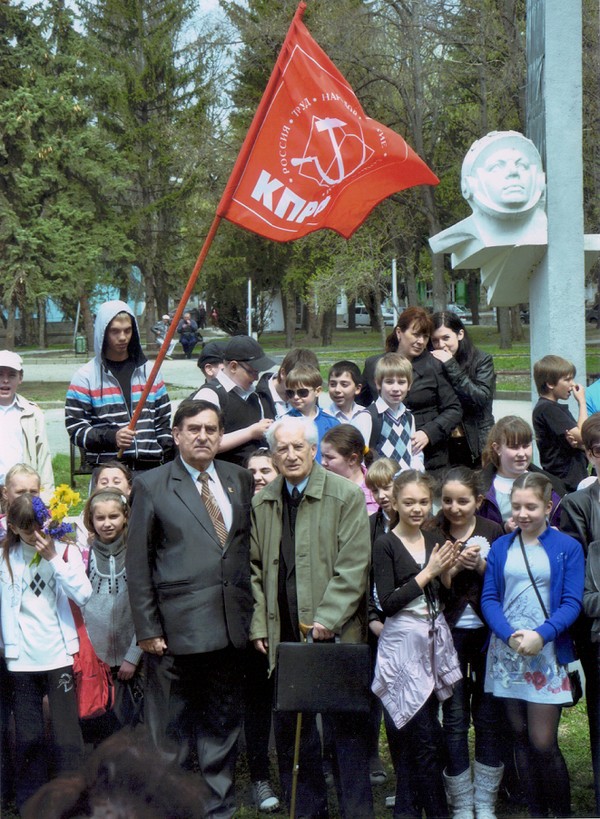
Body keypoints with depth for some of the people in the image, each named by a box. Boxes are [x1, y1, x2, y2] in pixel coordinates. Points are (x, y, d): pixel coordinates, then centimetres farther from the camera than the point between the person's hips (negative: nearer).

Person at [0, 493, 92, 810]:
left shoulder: (65, 551, 1)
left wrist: (53, 558, -14)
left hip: (59, 655, -2)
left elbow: (83, 595, -12)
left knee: (66, 733, -2)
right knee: (27, 736, 8)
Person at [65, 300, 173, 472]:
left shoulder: (149, 372, 13)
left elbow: (163, 422, 17)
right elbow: (75, 429, -2)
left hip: (151, 468, 3)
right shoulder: (86, 376, 2)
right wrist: (111, 437, -18)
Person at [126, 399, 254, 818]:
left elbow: (252, 546, 11)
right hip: (177, 629, -3)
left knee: (224, 722, 12)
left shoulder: (241, 480, 10)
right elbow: (137, 563, -2)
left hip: (229, 627, 4)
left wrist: (254, 615, 4)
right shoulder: (151, 486, -1)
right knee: (171, 728, 4)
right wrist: (147, 628, -7)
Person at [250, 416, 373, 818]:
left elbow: (353, 566, -8)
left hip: (335, 635, -4)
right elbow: (254, 569, 14)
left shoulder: (347, 495, -3)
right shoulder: (261, 503, 11)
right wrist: (259, 626, 6)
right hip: (284, 636, 4)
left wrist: (326, 620, -15)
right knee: (290, 728, 9)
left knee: (346, 728, 1)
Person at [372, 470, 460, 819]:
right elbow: (388, 603, -12)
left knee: (410, 739, 9)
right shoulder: (386, 545, -6)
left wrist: (447, 572, -4)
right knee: (425, 737, -7)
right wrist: (428, 572, -14)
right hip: (402, 644, -5)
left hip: (436, 641, 5)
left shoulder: (436, 540, 10)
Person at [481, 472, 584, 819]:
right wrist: (510, 635, -13)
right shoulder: (500, 548, 9)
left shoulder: (568, 547, 0)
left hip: (547, 653, -4)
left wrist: (541, 635, -20)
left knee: (543, 742, -8)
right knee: (521, 737, 8)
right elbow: (489, 598, 4)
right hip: (506, 653, 4)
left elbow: (572, 603, -5)